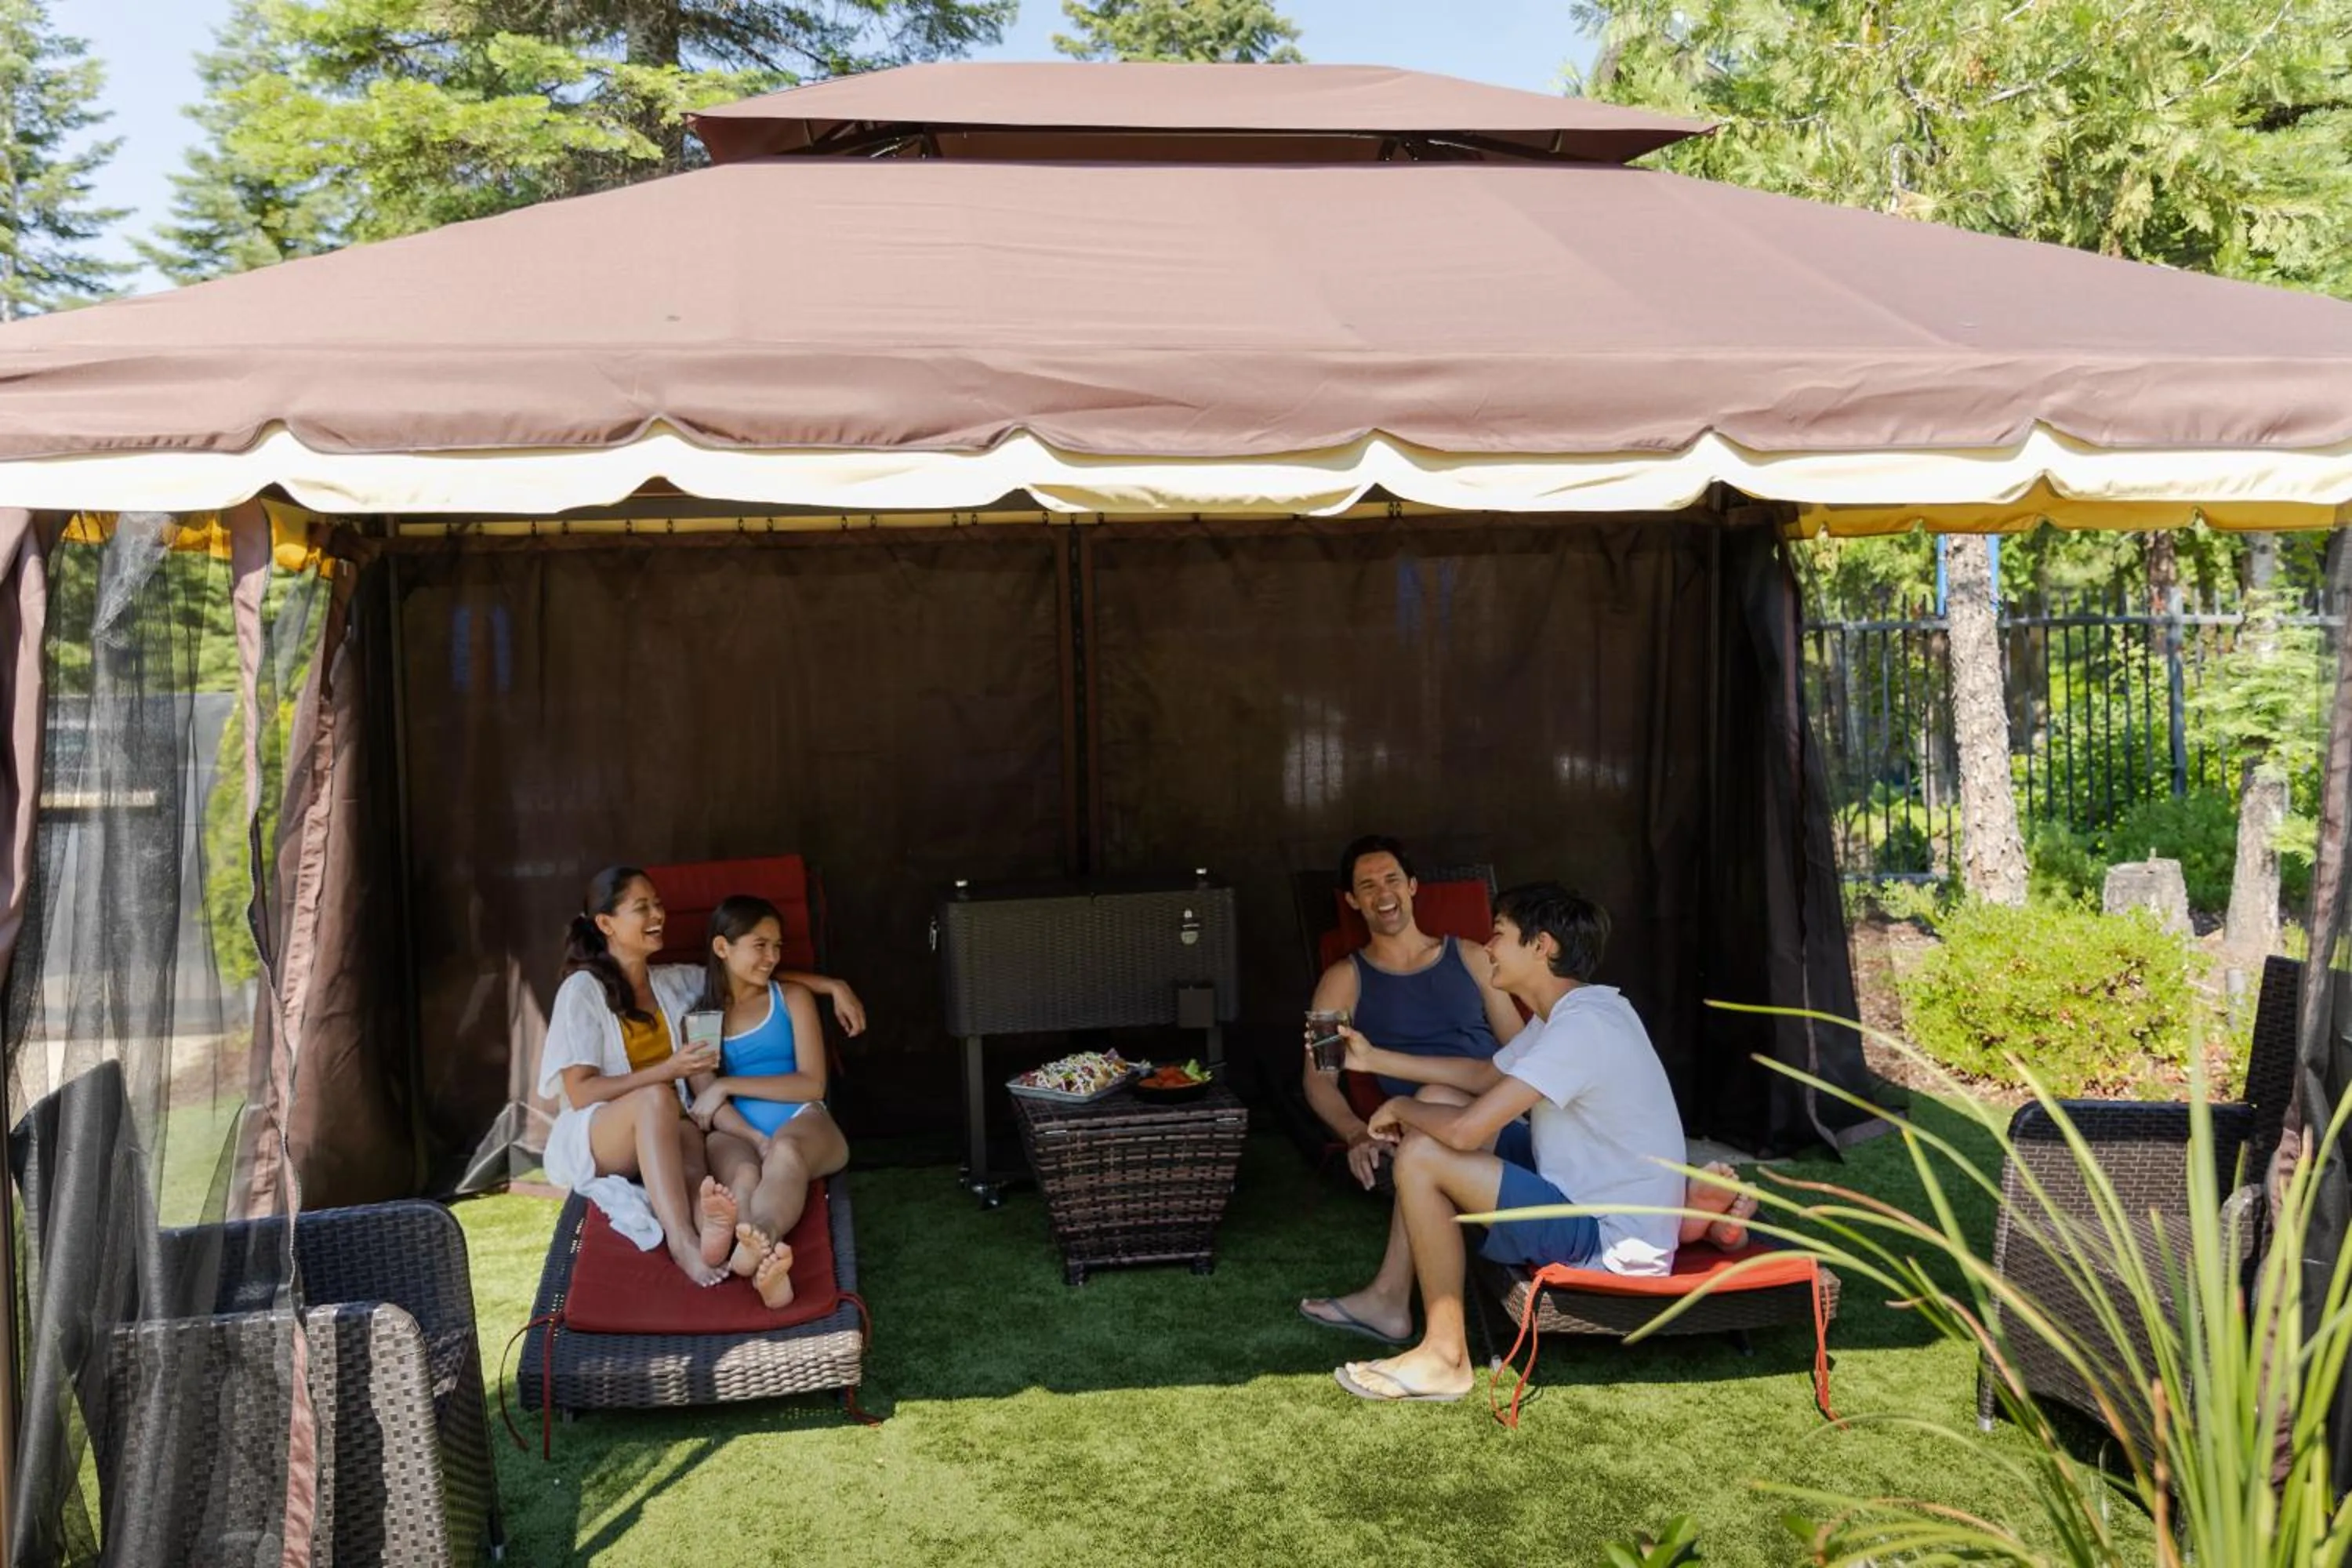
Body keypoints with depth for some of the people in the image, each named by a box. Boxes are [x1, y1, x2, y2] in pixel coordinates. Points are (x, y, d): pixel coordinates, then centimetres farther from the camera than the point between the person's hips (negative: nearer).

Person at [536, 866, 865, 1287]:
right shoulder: (583, 990, -8)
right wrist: (668, 1069, -20)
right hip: (588, 1143, -4)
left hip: (657, 1142, 4)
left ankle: (706, 1226, -67)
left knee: (688, 1134, -34)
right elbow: (580, 1093, -13)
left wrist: (833, 986, 2)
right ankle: (682, 1241, -52)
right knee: (657, 1097, -36)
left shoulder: (675, 982, 11)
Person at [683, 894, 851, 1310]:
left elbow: (813, 1085, 3)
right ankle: (765, 1261, -73)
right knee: (743, 1173, -38)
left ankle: (752, 1248, -72)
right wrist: (760, 1141, -20)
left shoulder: (793, 997, 13)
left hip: (801, 1121, 0)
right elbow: (706, 1100, 0)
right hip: (737, 1132, 0)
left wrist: (728, 1085, -7)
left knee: (786, 1150, -39)